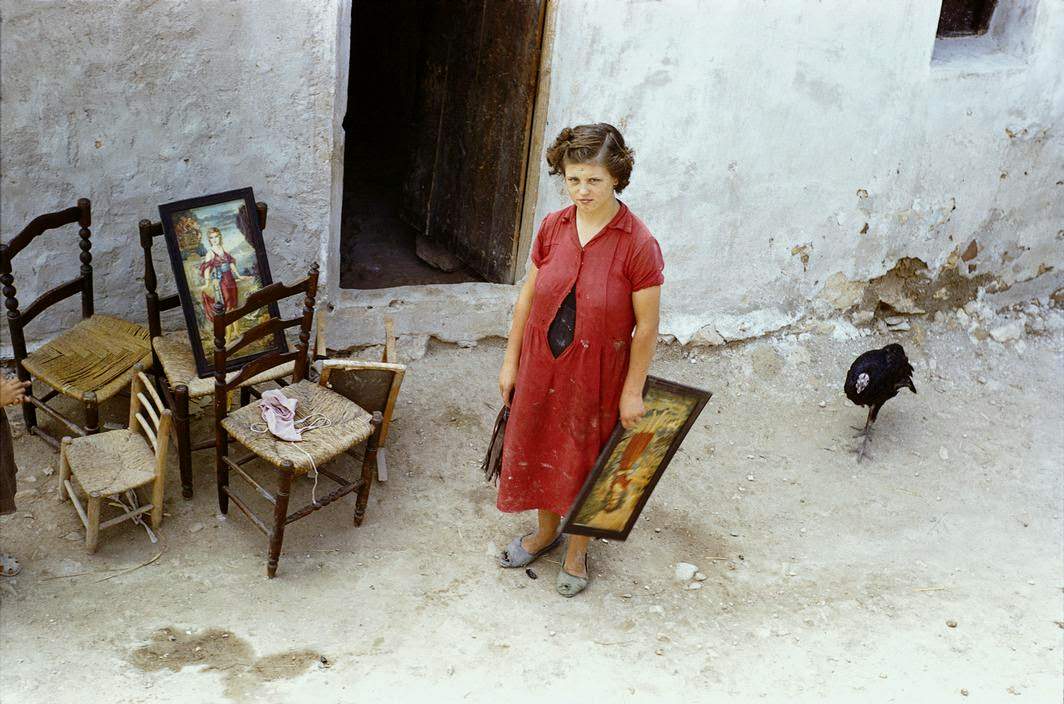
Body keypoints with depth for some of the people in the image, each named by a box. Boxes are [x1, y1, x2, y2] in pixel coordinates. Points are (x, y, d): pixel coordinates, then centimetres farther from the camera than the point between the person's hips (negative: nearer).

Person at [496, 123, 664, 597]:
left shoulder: (638, 245, -20)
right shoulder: (553, 227, -6)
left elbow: (646, 325, -14)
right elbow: (528, 295, 3)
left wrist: (633, 390, -11)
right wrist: (511, 360, 5)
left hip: (597, 376, -4)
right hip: (541, 365, 4)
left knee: (584, 460, 13)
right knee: (538, 449, 19)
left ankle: (577, 550, 36)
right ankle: (546, 531, 45)